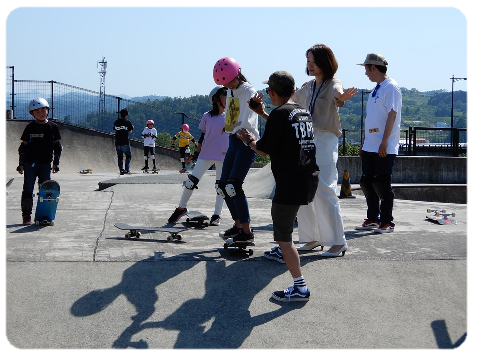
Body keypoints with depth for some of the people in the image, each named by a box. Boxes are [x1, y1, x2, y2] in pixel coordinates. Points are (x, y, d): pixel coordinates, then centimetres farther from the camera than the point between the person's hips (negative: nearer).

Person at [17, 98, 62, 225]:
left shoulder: (53, 127, 4)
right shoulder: (30, 127, 2)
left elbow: (57, 146, 10)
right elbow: (23, 146, 7)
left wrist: (56, 163, 4)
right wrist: (21, 163, 2)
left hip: (46, 164, 1)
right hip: (30, 164, -1)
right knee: (27, 190, -4)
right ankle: (26, 216, 4)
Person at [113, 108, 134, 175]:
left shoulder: (116, 122, 6)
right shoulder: (127, 122, -6)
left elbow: (115, 130, 13)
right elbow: (130, 131, -1)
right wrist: (132, 127, 18)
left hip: (117, 142, 4)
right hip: (125, 142, -4)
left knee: (120, 157, 11)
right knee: (128, 156, 8)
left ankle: (121, 170, 9)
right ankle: (127, 169, -3)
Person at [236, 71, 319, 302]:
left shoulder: (279, 113, -11)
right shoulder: (302, 111, 14)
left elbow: (264, 150, -8)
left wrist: (249, 140, 11)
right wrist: (263, 114, 36)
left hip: (291, 182, -9)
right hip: (310, 178, 9)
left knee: (283, 236, -7)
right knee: (278, 212, 35)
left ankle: (299, 287, -11)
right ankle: (284, 250, 53)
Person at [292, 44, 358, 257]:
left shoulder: (333, 84, -8)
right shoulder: (308, 87, 13)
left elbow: (337, 94, -32)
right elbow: (293, 97, 34)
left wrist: (341, 98, -54)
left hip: (325, 141, -8)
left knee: (324, 191, -12)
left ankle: (338, 242, -6)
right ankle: (313, 238, 16)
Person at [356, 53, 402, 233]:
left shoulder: (391, 87, -9)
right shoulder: (376, 89, 18)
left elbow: (392, 115, -17)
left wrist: (384, 141, -23)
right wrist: (364, 142, 20)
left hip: (385, 147, -9)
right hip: (370, 146, 9)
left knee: (382, 184, -6)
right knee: (367, 183, 10)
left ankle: (387, 222, 3)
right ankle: (372, 219, 20)